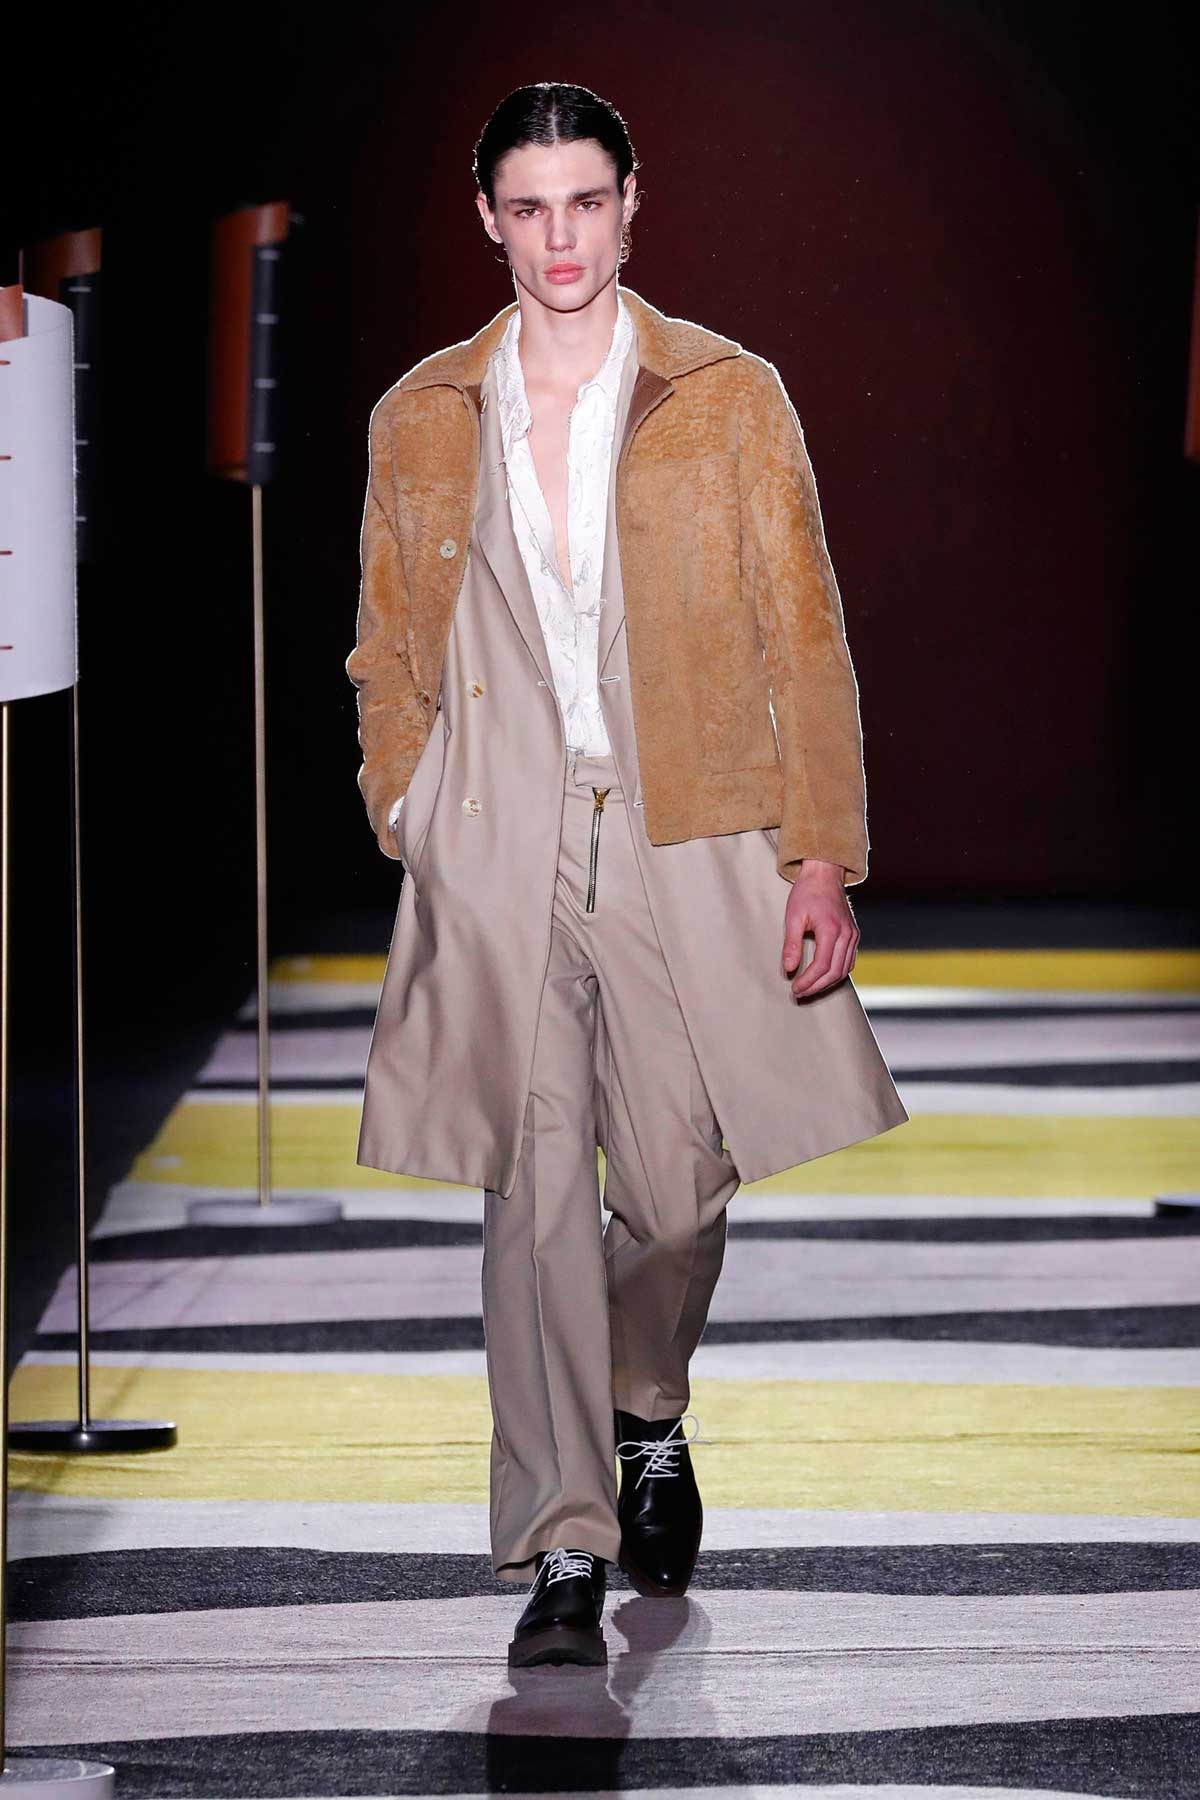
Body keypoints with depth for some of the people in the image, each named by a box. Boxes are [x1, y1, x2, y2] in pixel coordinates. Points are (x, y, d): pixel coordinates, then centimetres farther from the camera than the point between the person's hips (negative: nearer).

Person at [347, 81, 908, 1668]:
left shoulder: (733, 398, 4)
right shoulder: (420, 421, 10)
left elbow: (804, 637, 3)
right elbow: (390, 657, 16)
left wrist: (821, 856, -4)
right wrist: (414, 832, 4)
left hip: (690, 847, 0)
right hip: (499, 857, 1)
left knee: (681, 1187, 4)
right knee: (535, 1190, -7)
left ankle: (651, 1416, 36)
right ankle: (562, 1556, -4)